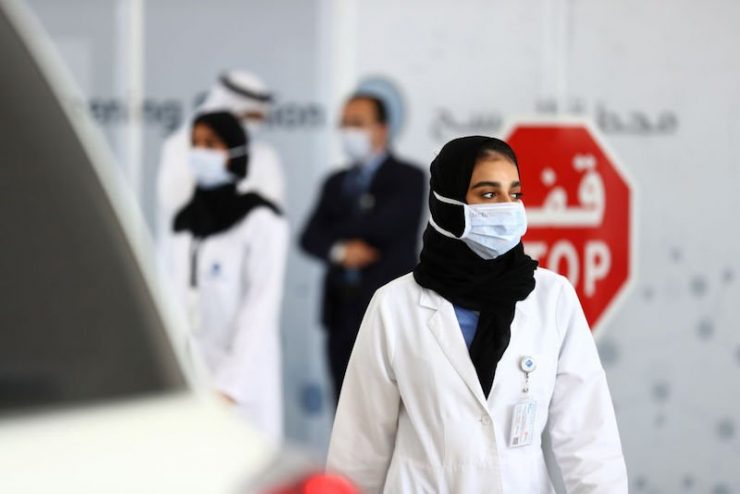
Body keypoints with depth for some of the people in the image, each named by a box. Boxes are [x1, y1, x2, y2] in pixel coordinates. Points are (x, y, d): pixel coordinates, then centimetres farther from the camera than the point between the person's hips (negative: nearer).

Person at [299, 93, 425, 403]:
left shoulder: (407, 178, 1)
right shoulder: (336, 183, 18)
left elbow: (385, 225, -15)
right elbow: (310, 238, 7)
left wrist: (335, 233, -1)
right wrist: (339, 250, -14)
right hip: (342, 311, 5)